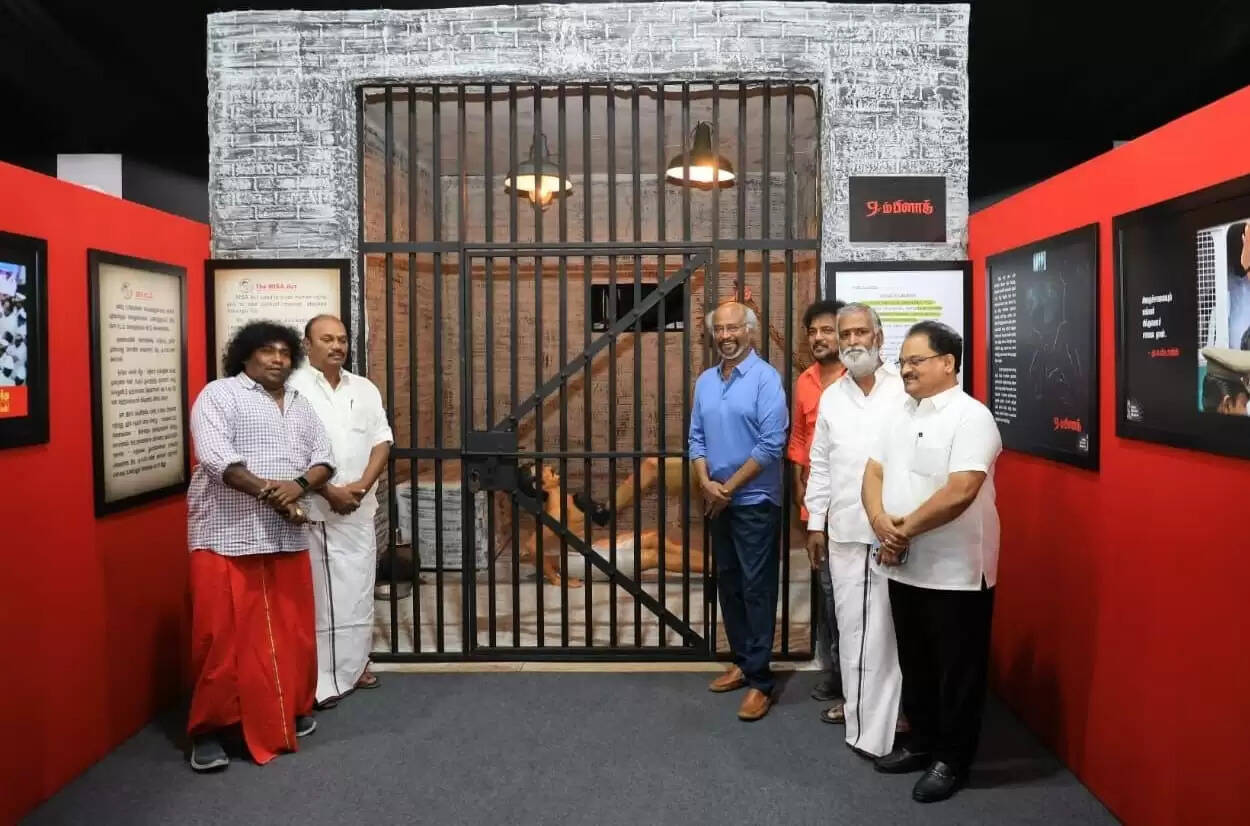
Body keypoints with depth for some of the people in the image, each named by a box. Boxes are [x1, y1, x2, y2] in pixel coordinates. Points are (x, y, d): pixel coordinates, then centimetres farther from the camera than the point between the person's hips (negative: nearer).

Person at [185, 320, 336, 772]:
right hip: (227, 536, -6)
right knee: (222, 637, -2)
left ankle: (293, 710, 29)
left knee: (293, 632, 12)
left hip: (286, 537, 6)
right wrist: (270, 491, -19)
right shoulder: (219, 395, -4)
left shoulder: (299, 403, 16)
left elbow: (324, 458, 10)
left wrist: (299, 486, -11)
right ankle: (207, 730, 12)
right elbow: (216, 458, -17)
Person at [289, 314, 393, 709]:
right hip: (312, 508, -5)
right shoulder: (292, 388, -6)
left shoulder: (365, 389, 10)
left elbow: (382, 441, 6)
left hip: (359, 508, 5)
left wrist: (361, 485, -9)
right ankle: (318, 679, 9)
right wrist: (330, 492, -16)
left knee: (358, 589, 11)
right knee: (316, 592, 0)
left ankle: (353, 664, 26)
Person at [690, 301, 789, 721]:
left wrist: (728, 488, -13)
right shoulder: (705, 381, 9)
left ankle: (760, 680, 7)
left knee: (756, 589, -2)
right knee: (728, 585, 14)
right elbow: (696, 438, 10)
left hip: (754, 502, -7)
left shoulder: (766, 378, -11)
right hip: (717, 503, 7)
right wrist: (706, 483, -7)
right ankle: (742, 662, 28)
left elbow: (771, 445, -17)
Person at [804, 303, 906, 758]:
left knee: (893, 626, 0)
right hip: (844, 531, 4)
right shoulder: (831, 397, 12)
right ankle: (862, 721, 19)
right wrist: (816, 523, 11)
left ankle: (890, 719, 13)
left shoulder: (905, 390, -3)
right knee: (853, 626, 8)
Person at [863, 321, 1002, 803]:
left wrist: (905, 528, -16)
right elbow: (873, 472, 8)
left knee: (956, 670, 8)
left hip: (955, 572, -7)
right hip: (904, 568, 8)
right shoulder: (901, 415, 10)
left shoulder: (971, 416, -14)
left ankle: (951, 760, 22)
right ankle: (922, 741, 36)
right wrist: (880, 521, -11)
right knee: (914, 663, 19)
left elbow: (960, 491, -24)